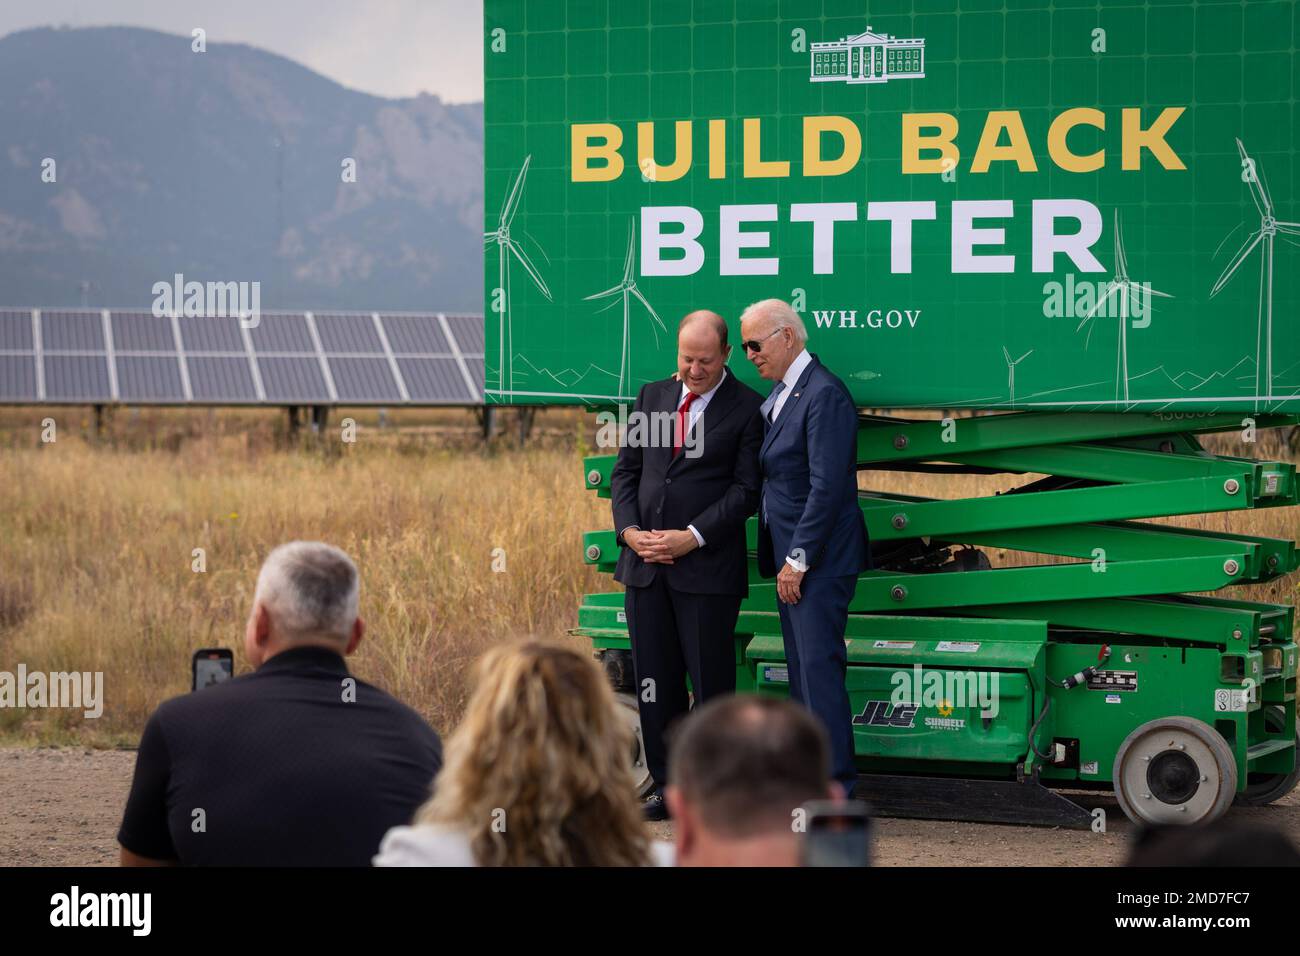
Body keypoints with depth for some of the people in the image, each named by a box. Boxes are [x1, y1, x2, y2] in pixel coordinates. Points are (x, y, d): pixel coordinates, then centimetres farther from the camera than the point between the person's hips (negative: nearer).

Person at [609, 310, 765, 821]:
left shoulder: (747, 408, -3)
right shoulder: (651, 396, 14)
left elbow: (746, 490, -7)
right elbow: (625, 471, 14)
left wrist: (690, 537, -15)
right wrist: (630, 531, -2)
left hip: (706, 567, -5)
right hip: (645, 564, 5)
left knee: (711, 682, -1)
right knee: (655, 682, 7)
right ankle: (668, 786, 15)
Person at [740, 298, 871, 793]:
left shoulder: (824, 395, -16)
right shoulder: (780, 391, 15)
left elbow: (826, 487, -20)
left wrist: (798, 560, -18)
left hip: (820, 559, -10)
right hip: (790, 557, 10)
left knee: (819, 664, -10)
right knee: (800, 665, 12)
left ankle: (835, 779, -8)